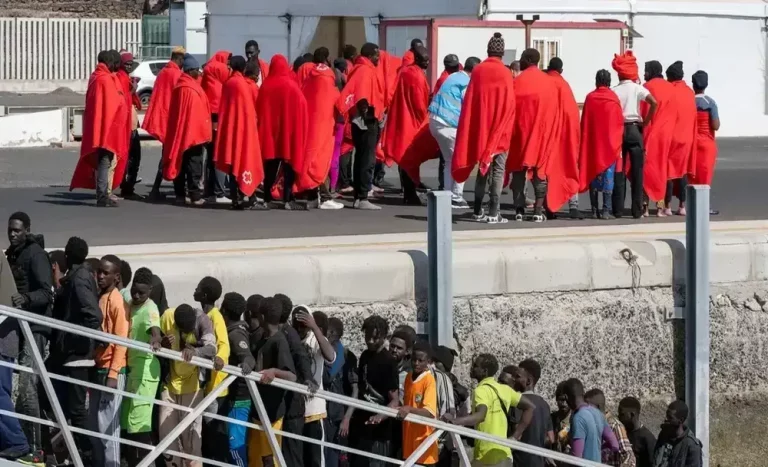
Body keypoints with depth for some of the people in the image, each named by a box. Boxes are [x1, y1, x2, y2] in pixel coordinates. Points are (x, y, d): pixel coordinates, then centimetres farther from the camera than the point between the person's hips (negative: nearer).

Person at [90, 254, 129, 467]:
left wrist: (113, 374, -19)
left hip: (111, 371, -8)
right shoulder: (99, 298, 13)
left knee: (107, 425, -8)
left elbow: (121, 341, -14)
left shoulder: (117, 301, -11)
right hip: (97, 368, 8)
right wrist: (93, 367, 11)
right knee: (95, 424, 11)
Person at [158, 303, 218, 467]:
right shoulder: (167, 317, -10)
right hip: (170, 383, 3)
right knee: (166, 433, 6)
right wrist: (163, 345, -22)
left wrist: (194, 351, -52)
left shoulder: (202, 320, -18)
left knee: (191, 437, -8)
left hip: (191, 385, -3)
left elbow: (211, 348, -31)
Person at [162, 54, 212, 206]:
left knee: (180, 163, 11)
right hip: (193, 132, -9)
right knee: (194, 164, -6)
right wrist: (203, 133, -14)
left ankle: (180, 194, 13)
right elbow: (197, 113, -18)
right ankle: (195, 196, -8)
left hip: (178, 132, 9)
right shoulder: (192, 89, -16)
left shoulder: (179, 86, 10)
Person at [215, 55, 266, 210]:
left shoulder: (228, 83, 7)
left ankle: (235, 198, 8)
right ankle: (249, 199, -6)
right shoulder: (242, 84, -13)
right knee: (245, 161, -4)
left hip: (229, 127, 7)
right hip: (243, 126, -7)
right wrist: (251, 126, -3)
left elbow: (223, 107, 11)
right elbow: (248, 109, -12)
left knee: (233, 163, 9)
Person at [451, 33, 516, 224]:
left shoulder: (477, 71, 0)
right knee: (498, 169, -1)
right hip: (500, 129, -4)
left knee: (482, 168, 15)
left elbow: (469, 101, 3)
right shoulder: (505, 73, -9)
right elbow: (509, 104, -9)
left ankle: (478, 211, 15)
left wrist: (473, 131, 10)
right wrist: (506, 129, 3)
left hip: (479, 128, 4)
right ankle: (493, 213, -8)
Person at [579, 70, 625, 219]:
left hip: (592, 144, 2)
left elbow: (584, 123, 2)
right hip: (610, 144, -2)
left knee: (592, 174, 7)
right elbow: (619, 123, -3)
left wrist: (585, 143, 10)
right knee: (608, 175, -2)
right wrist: (617, 143, 5)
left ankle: (595, 210, 4)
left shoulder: (590, 98, -1)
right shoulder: (614, 99, -5)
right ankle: (606, 210, -9)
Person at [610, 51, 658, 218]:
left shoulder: (613, 91, 2)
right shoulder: (637, 88, -2)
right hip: (635, 129, -1)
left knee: (618, 170, 4)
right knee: (637, 170, 1)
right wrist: (646, 121, -6)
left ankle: (618, 209, 1)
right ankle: (637, 209, -2)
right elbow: (654, 103, -16)